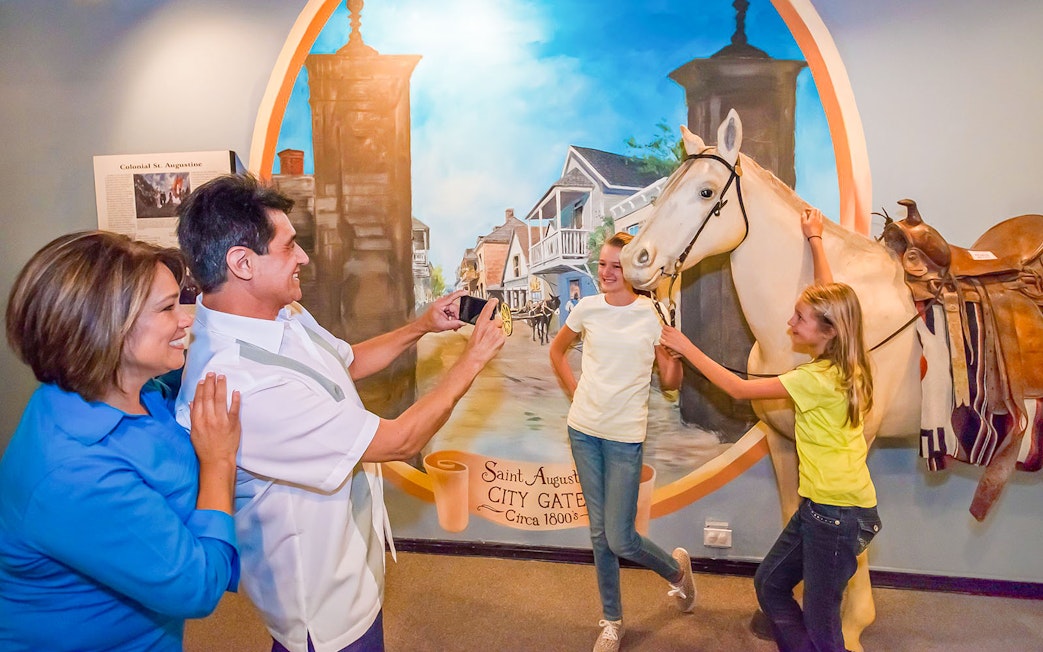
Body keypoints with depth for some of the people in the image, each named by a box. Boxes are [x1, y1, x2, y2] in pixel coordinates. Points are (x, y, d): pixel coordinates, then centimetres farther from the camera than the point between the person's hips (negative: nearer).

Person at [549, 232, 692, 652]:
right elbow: (556, 351, 17)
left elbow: (670, 383, -3)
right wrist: (575, 392, 7)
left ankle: (676, 567, 31)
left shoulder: (652, 315, -7)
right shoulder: (587, 308, 0)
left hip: (625, 436, -3)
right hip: (583, 430, 3)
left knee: (619, 540, -2)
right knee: (599, 533, 13)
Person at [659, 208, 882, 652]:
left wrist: (687, 348, -10)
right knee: (769, 583, 17)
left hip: (838, 513, -9)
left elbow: (739, 388, -18)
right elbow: (829, 294, 16)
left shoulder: (819, 378, -23)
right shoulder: (842, 364, 2)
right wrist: (815, 240, 28)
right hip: (820, 505, 9)